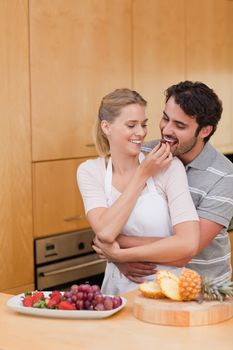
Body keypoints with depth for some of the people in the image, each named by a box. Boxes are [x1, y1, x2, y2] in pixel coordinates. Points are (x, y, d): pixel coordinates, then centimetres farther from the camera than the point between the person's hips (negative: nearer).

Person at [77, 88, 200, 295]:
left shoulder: (168, 166, -10)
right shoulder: (89, 172, -2)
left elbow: (188, 244, -20)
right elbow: (105, 233, -17)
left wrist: (121, 255, -17)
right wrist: (142, 175, -14)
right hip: (120, 286, 1)